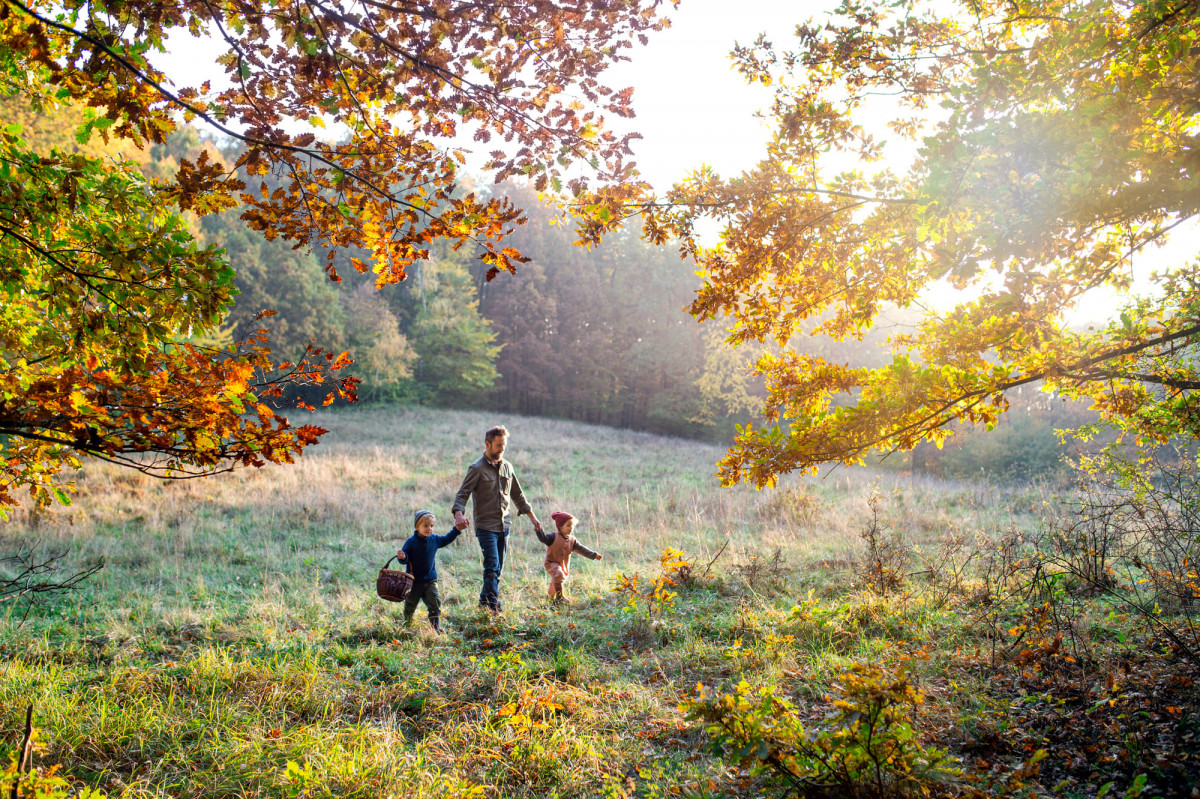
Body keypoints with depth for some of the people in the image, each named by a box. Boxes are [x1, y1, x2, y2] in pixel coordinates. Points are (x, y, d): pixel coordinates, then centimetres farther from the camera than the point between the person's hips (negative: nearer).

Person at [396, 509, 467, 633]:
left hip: (430, 580, 3)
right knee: (410, 604, 10)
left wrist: (457, 529, 13)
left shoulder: (434, 539, 1)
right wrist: (403, 557, -35)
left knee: (435, 602, -5)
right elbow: (405, 558, -11)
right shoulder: (411, 542, -12)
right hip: (414, 580, -3)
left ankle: (436, 626, 6)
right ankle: (407, 625, 33)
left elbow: (446, 539, 19)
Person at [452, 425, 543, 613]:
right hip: (486, 526, -6)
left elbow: (517, 495, 22)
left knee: (498, 569, 10)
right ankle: (493, 605, -12)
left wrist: (532, 517, 22)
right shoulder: (477, 469, -6)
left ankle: (485, 600, 22)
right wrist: (458, 513, -32)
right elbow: (462, 494, -12)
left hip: (504, 526, 6)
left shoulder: (507, 467, 12)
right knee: (492, 567, -14)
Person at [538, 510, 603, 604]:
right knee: (559, 574, -33)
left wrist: (594, 555, -8)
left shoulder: (572, 540, -2)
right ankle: (560, 596, -20)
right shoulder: (554, 537, -16)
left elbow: (582, 549, -1)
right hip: (552, 563, -6)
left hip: (564, 566, 6)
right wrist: (539, 531, -48)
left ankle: (552, 598, 46)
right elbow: (543, 538, -28)